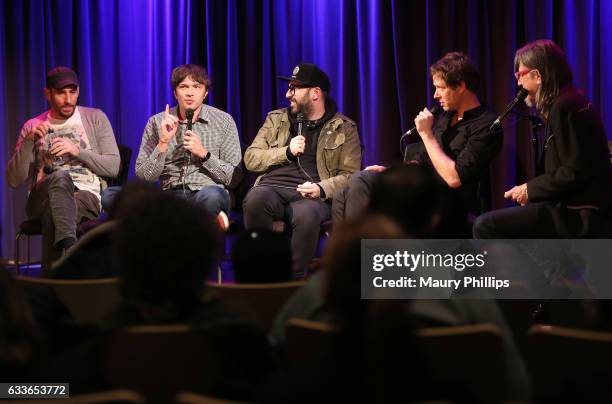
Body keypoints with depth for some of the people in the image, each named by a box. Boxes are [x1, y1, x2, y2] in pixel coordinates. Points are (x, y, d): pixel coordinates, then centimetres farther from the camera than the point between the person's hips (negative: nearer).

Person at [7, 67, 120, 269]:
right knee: (61, 177, -38)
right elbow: (14, 180, 5)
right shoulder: (32, 127, 15)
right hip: (42, 199, 0)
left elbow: (113, 166, 5)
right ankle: (69, 249, -59)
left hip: (86, 196, 0)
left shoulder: (95, 118, 14)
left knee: (53, 215, -37)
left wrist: (77, 151, -10)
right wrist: (28, 141, -9)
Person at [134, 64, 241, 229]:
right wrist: (163, 143, -9)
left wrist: (203, 153, -10)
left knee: (210, 196, -41)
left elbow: (233, 176, 3)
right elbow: (143, 176, 4)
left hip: (208, 190, -2)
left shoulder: (224, 121, 7)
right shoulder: (157, 123, 10)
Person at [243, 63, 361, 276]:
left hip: (310, 195, -2)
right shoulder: (276, 119, 21)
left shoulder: (344, 128, 13)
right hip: (272, 187, 2)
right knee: (255, 199, -36)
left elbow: (349, 175, 5)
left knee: (306, 214, -39)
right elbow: (250, 158, 13)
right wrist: (287, 152, -3)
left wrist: (321, 189, -15)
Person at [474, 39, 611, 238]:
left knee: (485, 226, -15)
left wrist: (530, 189, -10)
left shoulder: (564, 108, -16)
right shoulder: (569, 103, 16)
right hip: (570, 207, 11)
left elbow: (574, 173, -21)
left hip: (574, 215, -11)